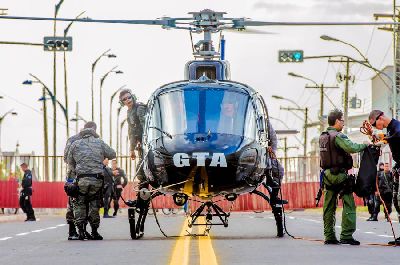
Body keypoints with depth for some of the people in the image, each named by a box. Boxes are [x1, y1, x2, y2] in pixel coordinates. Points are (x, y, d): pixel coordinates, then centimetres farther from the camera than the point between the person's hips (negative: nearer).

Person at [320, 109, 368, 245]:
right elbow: (351, 147, -27)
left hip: (327, 174, 8)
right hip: (339, 174, -8)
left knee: (329, 206, 9)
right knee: (348, 205, -4)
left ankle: (329, 236, 11)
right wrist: (364, 145, -14)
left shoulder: (322, 136, 13)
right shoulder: (338, 136, -14)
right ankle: (346, 235, -10)